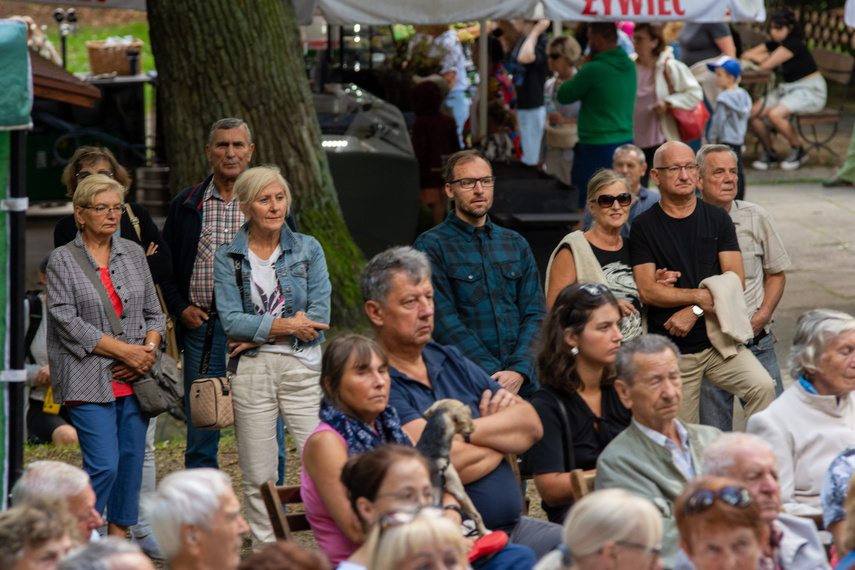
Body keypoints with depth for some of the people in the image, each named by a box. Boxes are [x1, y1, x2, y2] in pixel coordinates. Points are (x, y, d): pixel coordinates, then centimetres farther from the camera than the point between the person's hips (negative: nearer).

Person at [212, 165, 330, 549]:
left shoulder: (308, 249, 7)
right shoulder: (228, 258, 5)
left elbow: (319, 316, -3)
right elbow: (231, 321, -6)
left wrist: (258, 332, -8)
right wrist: (287, 325, -12)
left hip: (303, 368, 0)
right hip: (250, 373, 0)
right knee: (258, 478, 3)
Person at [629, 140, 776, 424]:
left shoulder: (717, 219, 7)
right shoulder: (644, 227, 1)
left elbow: (736, 280, 1)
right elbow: (647, 290, -7)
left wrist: (695, 311, -12)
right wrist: (704, 296, -13)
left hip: (717, 340, 1)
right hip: (671, 351, -1)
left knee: (762, 386, -24)